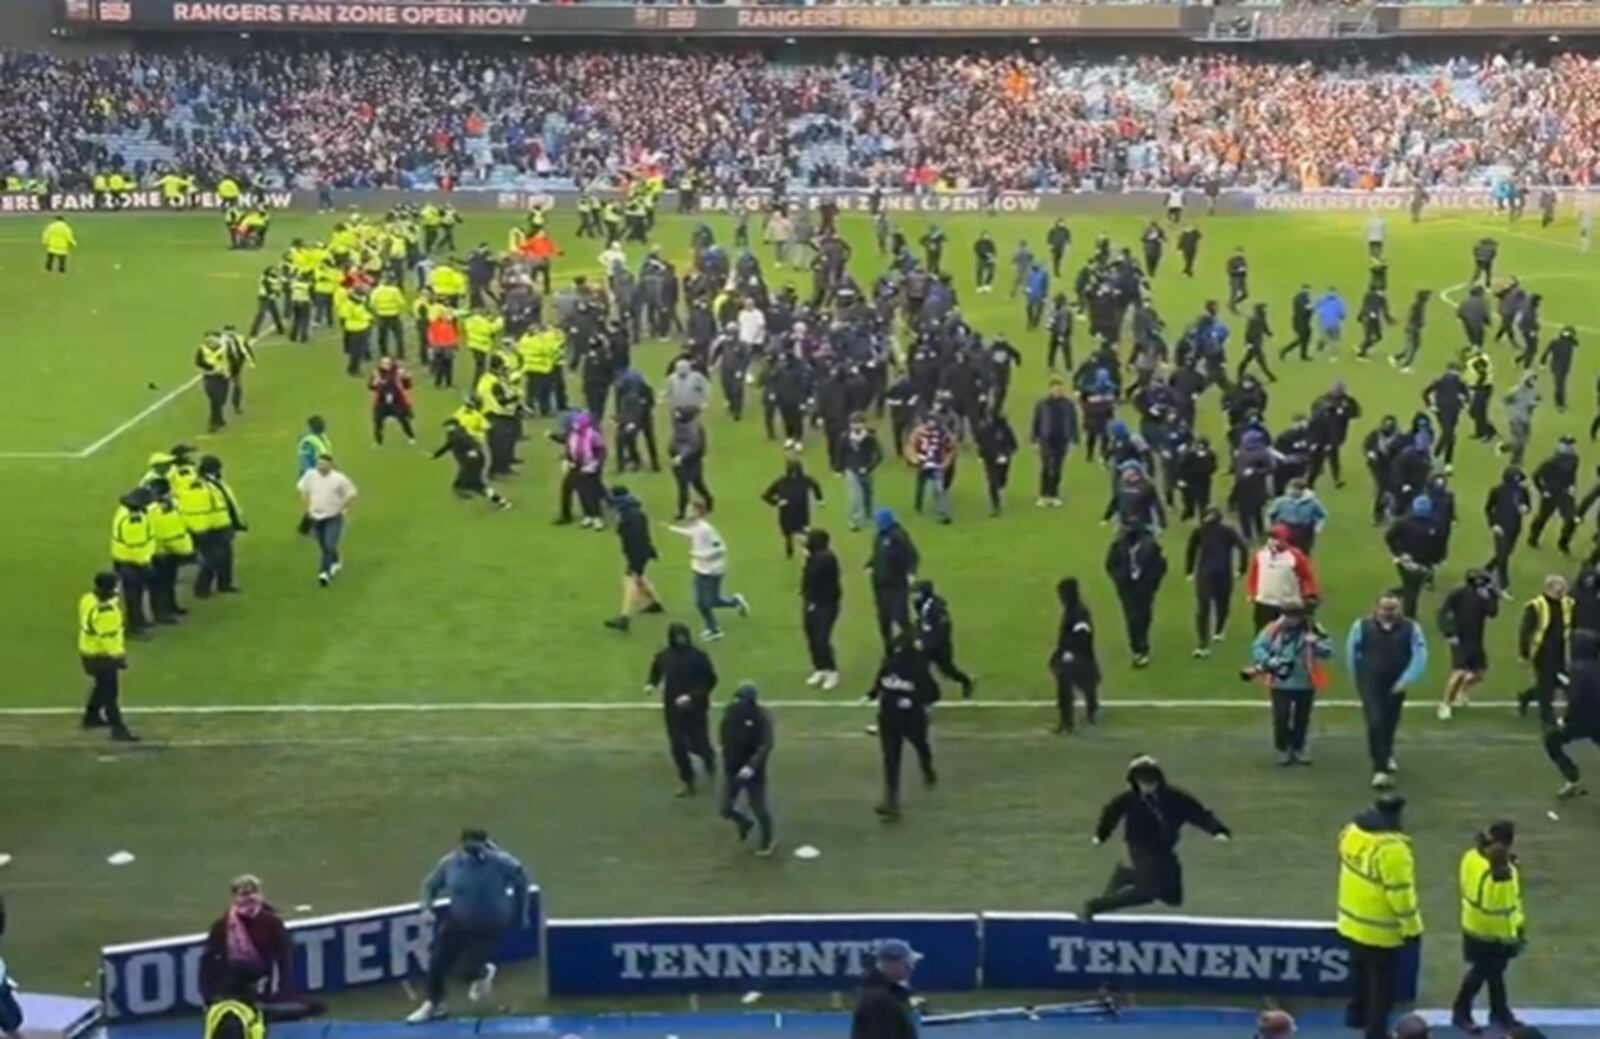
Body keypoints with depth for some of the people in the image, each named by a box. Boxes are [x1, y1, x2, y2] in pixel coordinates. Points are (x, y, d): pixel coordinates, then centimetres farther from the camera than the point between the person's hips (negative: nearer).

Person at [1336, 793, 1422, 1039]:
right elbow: (1400, 891, -25)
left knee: (1359, 971, 26)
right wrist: (1411, 926, -14)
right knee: (1381, 982, 7)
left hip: (1352, 921, 8)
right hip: (1380, 929, -8)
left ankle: (1356, 1013, 41)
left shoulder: (1351, 831, -3)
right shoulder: (1391, 847, -29)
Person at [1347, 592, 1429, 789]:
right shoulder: (1362, 626, -9)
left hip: (1395, 686, 2)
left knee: (1390, 724, 19)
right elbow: (1351, 653, 3)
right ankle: (1380, 769, -16)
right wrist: (1358, 679, 9)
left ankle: (1385, 756, 48)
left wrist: (1405, 680, -17)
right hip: (1370, 685, -2)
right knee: (1375, 723, -16)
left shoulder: (1411, 628, -7)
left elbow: (1420, 657, -9)